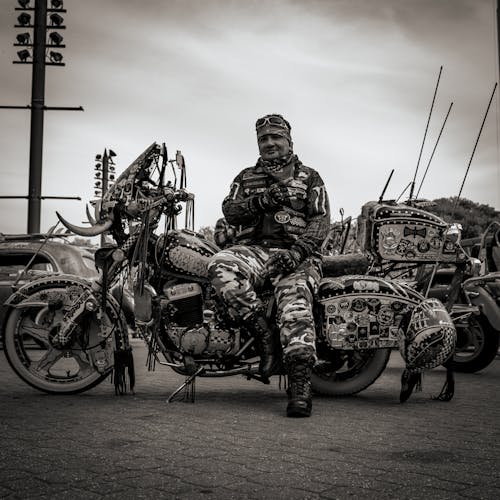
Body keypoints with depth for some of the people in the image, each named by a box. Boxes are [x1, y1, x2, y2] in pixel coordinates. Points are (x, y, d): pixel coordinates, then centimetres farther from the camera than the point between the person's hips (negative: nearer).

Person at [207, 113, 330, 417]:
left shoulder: (310, 178, 17)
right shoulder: (246, 177, 25)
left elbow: (321, 221, 3)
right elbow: (230, 212, 8)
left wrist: (298, 250, -17)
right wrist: (261, 201, -12)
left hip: (296, 254, -2)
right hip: (254, 249, 2)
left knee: (294, 299, -32)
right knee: (221, 267, -32)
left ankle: (300, 387, -37)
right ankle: (264, 336, -27)